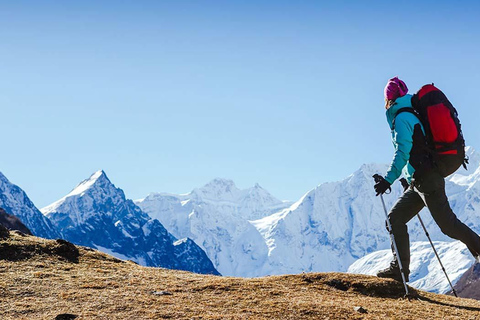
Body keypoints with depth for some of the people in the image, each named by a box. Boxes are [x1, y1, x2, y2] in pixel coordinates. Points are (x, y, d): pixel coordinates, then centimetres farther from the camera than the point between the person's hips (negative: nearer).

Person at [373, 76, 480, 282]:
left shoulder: (401, 118, -10)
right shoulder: (412, 114, 19)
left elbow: (402, 152, -21)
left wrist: (388, 179, -25)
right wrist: (411, 179, 29)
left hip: (426, 180, -10)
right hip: (419, 181, 10)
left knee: (447, 224, -8)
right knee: (395, 217, 6)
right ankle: (399, 268, 4)